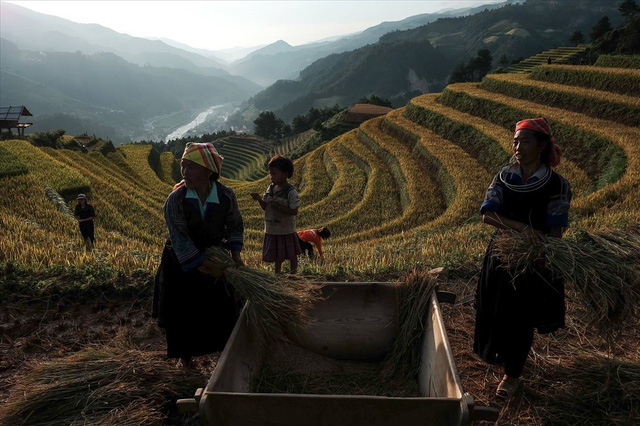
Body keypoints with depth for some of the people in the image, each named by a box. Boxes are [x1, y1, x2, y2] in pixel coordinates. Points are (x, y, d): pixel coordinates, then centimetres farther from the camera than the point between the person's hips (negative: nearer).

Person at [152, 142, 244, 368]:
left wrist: (235, 252, -12)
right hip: (182, 263, -2)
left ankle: (225, 348, 37)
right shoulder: (176, 198, -24)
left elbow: (235, 226, 1)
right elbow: (180, 239, -26)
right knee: (182, 309, 7)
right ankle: (185, 354, 32)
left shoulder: (226, 196, -16)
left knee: (222, 306, 12)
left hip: (214, 258, 2)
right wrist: (206, 265, -29)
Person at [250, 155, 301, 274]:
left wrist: (278, 207, -27)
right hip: (272, 229, 6)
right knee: (277, 256, 21)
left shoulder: (291, 192, -17)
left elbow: (294, 211, -21)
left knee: (291, 255, 12)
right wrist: (259, 199, -11)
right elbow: (265, 207, 7)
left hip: (286, 230, -6)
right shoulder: (270, 188, 2)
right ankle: (278, 274, 37)